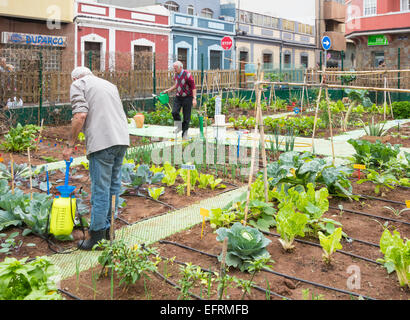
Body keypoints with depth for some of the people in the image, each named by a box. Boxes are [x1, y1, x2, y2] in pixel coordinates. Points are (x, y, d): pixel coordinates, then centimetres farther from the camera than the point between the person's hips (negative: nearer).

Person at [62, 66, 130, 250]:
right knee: (113, 185, 14)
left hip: (102, 142, -7)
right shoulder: (110, 84, 27)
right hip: (122, 139, 7)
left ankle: (97, 233, 1)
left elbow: (80, 115, -9)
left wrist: (70, 145, -5)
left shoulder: (78, 84, 6)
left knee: (100, 189, -4)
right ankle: (109, 227, 23)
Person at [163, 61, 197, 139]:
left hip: (187, 97, -5)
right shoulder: (176, 75, 6)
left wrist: (194, 98, -21)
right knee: (174, 112, -14)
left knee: (186, 116, -1)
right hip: (178, 97, 5)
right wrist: (168, 90, 17)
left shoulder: (187, 75, -14)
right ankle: (179, 126, 9)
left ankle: (185, 133, 11)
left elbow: (193, 87, -13)